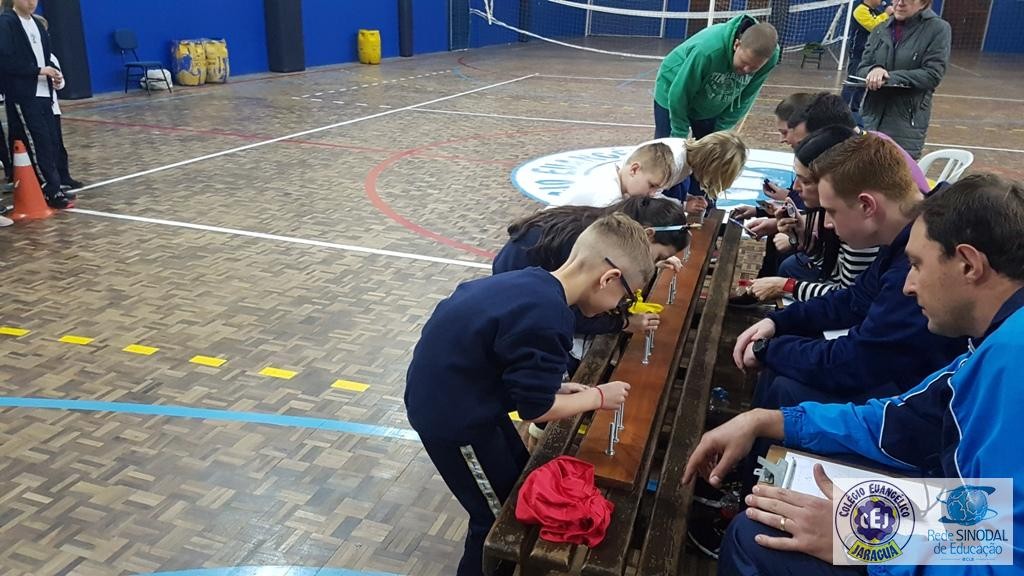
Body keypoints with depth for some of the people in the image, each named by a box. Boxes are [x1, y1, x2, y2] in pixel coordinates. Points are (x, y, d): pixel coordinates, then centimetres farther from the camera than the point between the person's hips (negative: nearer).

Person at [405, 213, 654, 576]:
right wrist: (598, 397, -6)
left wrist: (556, 388, 3)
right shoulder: (547, 318, -29)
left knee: (519, 479, 25)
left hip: (448, 394, 10)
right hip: (452, 416, -10)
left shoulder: (533, 283, 0)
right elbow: (535, 408, -19)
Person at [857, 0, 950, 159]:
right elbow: (861, 70, 6)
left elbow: (933, 75, -11)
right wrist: (873, 71, -17)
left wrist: (889, 77, -19)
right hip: (873, 118, 4)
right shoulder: (881, 30, 11)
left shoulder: (938, 28, -3)